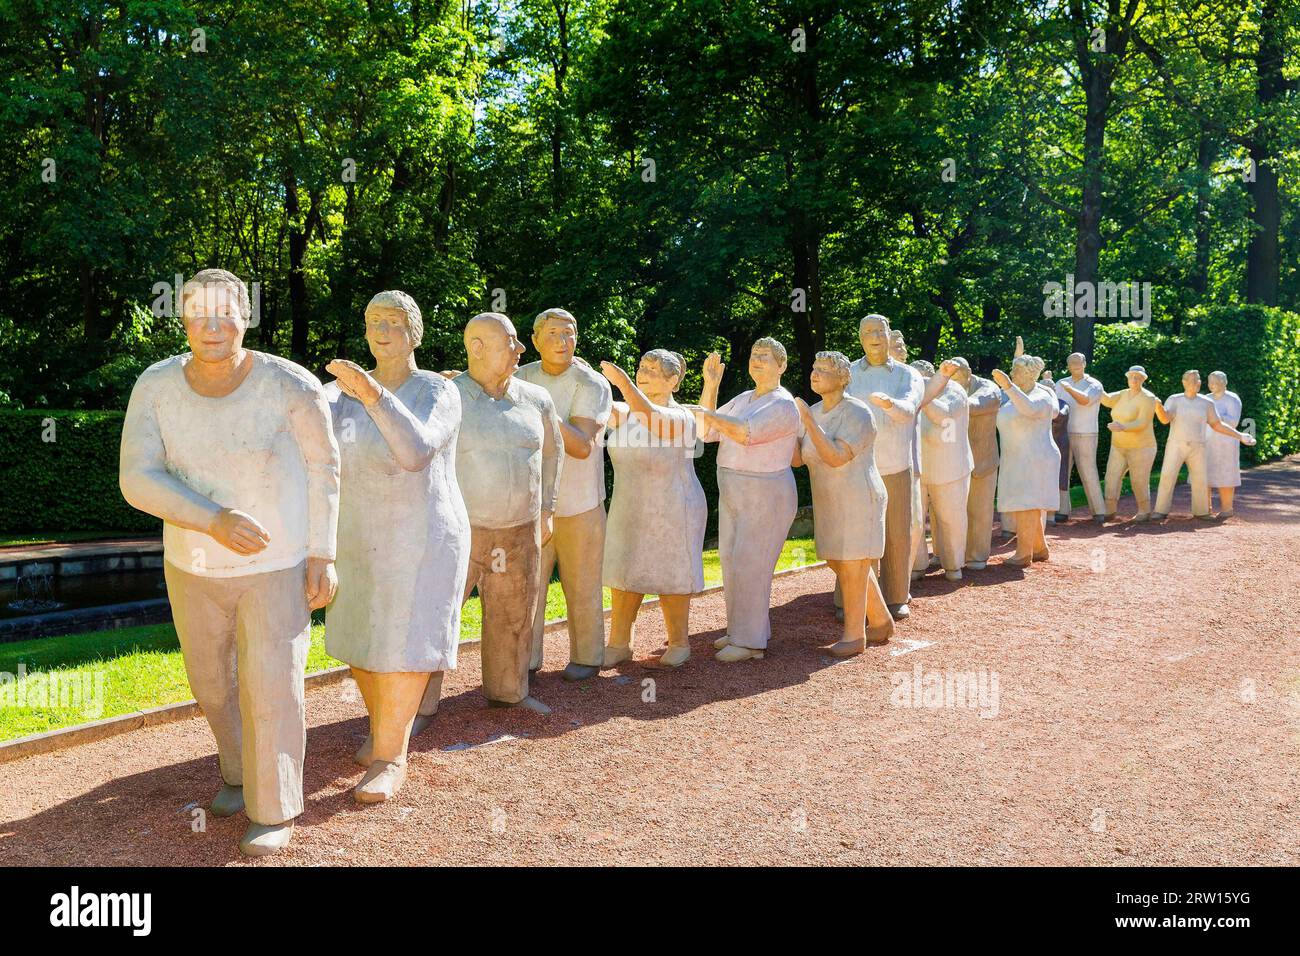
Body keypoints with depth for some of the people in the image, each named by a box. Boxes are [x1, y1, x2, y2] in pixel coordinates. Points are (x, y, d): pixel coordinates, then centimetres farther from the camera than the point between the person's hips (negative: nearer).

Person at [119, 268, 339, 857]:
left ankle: (274, 808, 22)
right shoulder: (156, 386, -14)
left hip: (277, 563, -4)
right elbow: (139, 481, -15)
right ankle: (240, 767, 48)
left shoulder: (291, 386, -21)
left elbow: (322, 464, -8)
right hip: (194, 563, 4)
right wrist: (213, 520, -31)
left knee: (271, 688, -1)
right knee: (213, 684, 20)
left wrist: (322, 555, -9)